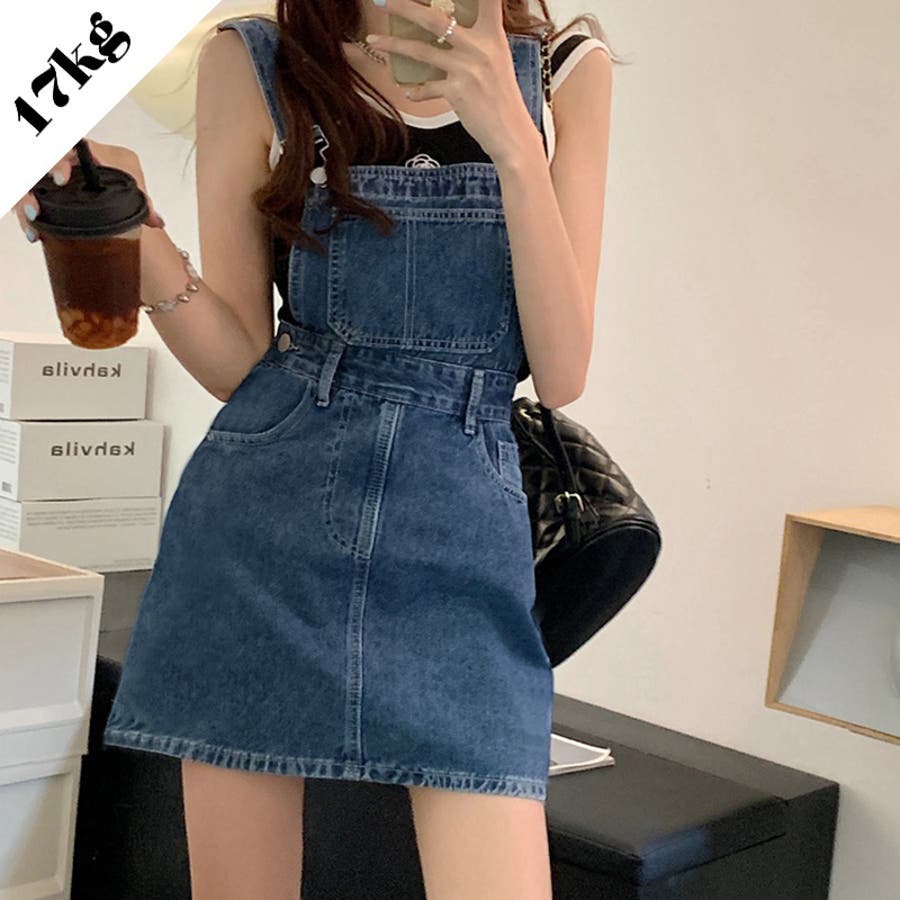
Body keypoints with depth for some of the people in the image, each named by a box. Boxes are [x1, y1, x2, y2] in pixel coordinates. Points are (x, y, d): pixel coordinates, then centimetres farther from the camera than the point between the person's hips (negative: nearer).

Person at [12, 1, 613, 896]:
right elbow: (240, 365, 2)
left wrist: (512, 141, -14)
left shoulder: (566, 75, 3)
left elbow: (560, 374, -4)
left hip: (458, 531, 0)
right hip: (259, 522, 0)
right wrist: (134, 230, -16)